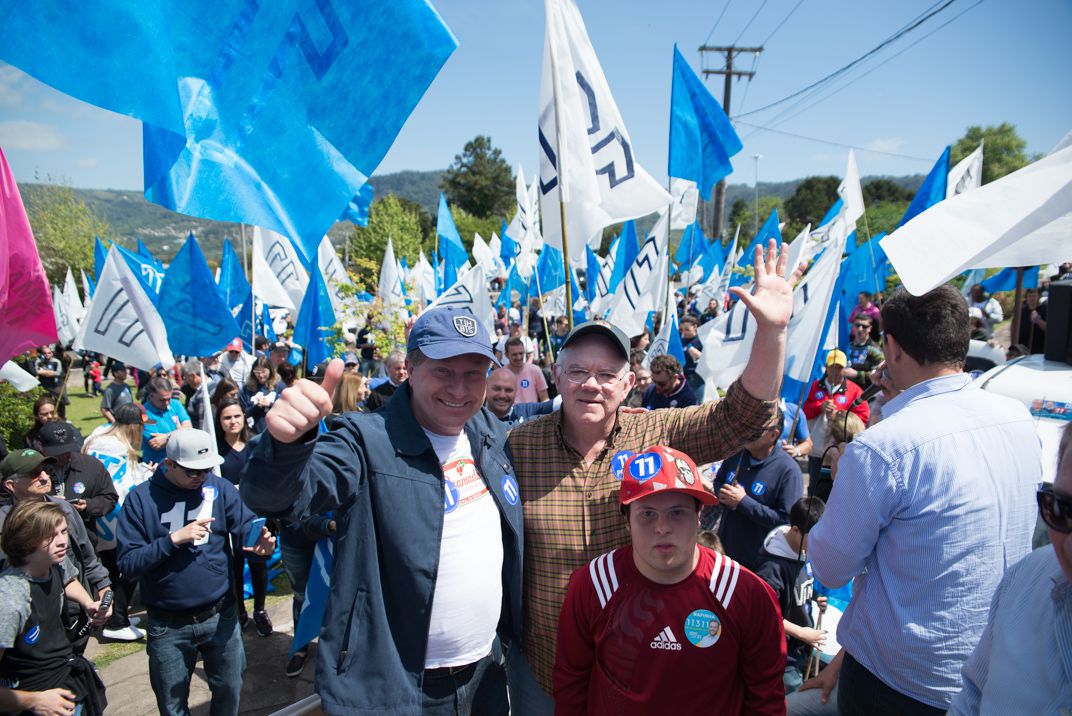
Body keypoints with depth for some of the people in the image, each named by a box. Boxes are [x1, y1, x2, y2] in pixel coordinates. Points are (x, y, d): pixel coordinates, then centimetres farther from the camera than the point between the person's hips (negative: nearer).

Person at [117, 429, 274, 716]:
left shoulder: (220, 489, -6)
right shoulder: (141, 499, -9)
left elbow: (246, 527, -11)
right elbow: (127, 564, -12)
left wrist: (260, 541, -33)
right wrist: (175, 538, -24)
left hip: (220, 617, 1)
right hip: (168, 627, 0)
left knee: (229, 691, 17)